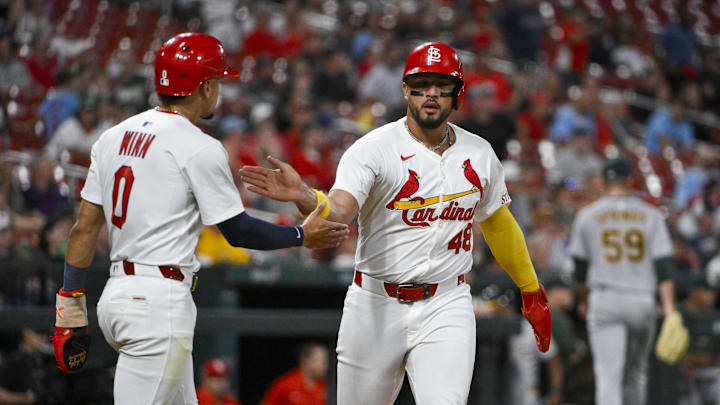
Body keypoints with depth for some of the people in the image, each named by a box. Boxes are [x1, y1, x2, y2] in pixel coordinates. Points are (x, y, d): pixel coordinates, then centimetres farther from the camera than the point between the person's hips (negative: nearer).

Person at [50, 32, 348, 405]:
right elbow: (237, 230, -5)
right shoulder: (199, 148, -10)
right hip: (159, 302, -9)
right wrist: (302, 236, 9)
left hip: (116, 291, 9)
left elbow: (85, 227, 11)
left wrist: (70, 304, 13)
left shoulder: (113, 137, 12)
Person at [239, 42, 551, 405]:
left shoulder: (479, 154, 4)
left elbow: (497, 223, 21)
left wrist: (530, 290, 26)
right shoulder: (373, 149, -10)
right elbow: (339, 210, -26)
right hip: (376, 307, -1)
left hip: (445, 307, 2)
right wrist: (302, 195, -48)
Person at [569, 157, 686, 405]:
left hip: (604, 301, -2)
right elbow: (663, 265, -4)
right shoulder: (650, 215, 3)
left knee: (608, 373, -9)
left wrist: (583, 300, 24)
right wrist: (670, 309, -8)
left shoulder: (587, 215, 2)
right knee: (636, 371, 19)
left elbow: (580, 265, 8)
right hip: (642, 301, 2)